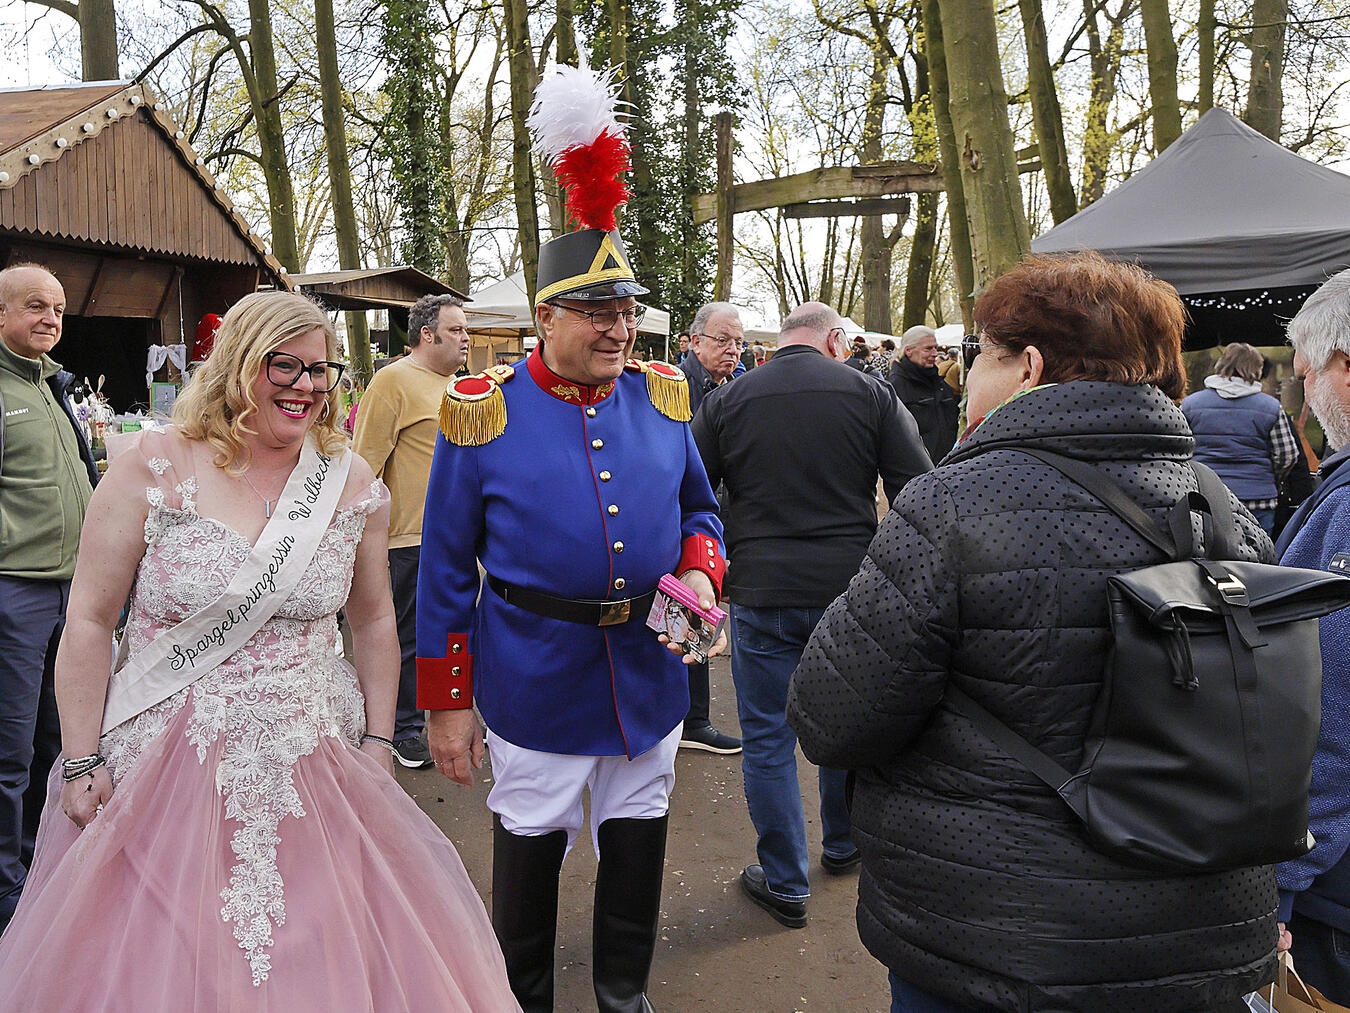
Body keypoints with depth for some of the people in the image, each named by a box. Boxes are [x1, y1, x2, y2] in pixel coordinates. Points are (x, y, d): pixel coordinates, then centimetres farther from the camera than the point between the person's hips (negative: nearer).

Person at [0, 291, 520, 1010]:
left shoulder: (354, 486, 0)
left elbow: (374, 620, 9)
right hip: (167, 761, -2)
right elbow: (89, 622, -5)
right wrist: (81, 764, -6)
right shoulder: (152, 470, -9)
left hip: (311, 760, 2)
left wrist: (376, 742, 7)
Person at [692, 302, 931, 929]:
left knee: (767, 737, 10)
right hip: (850, 588, 1)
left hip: (761, 594, -1)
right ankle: (843, 846, 40)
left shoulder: (725, 402, 1)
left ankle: (785, 884, 19)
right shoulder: (871, 394, -1)